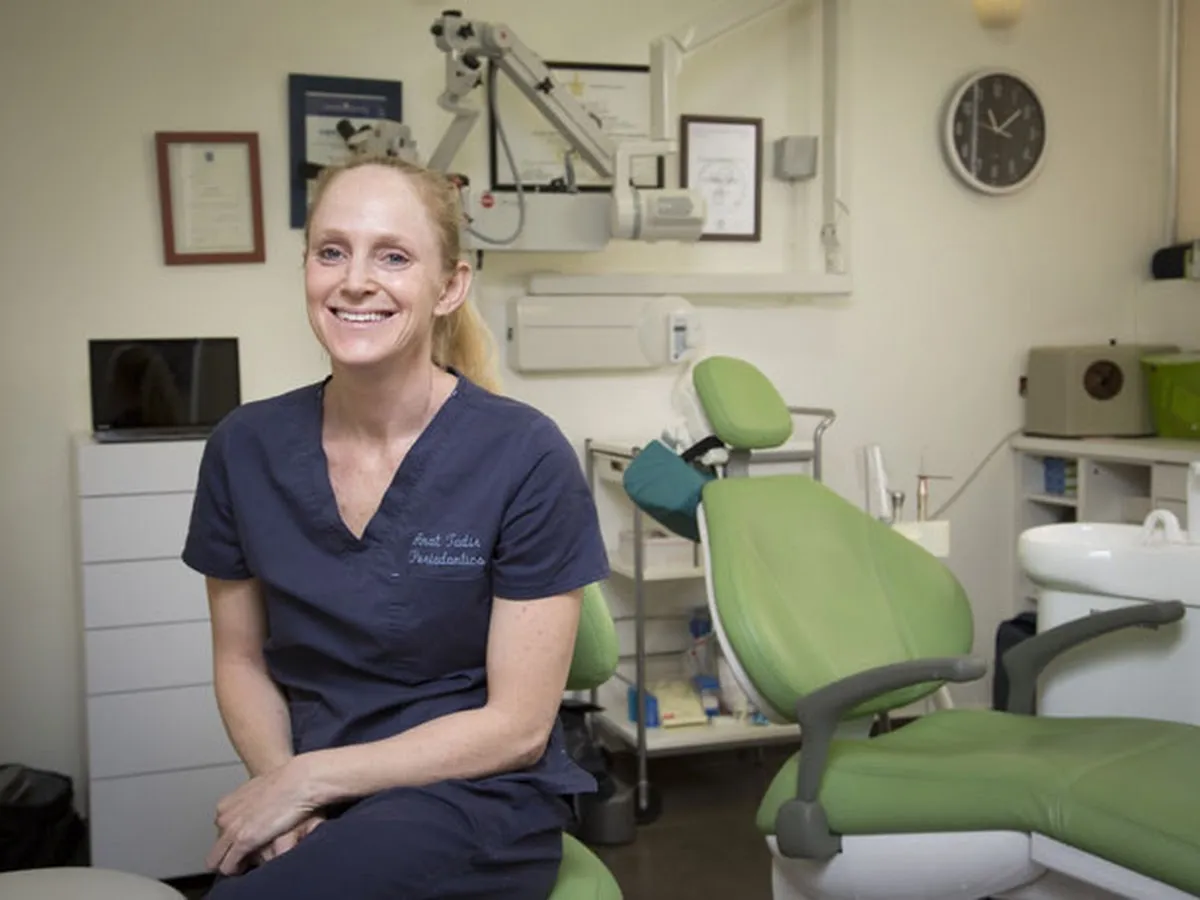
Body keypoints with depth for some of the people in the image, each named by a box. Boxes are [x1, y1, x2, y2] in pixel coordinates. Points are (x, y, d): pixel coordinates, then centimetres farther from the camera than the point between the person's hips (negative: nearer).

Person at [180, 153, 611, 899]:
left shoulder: (525, 456, -13)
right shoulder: (246, 449, -1)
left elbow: (517, 724, -10)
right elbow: (241, 660, 9)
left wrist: (309, 777, -12)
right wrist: (280, 784, -9)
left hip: (477, 802, -3)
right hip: (310, 808, 4)